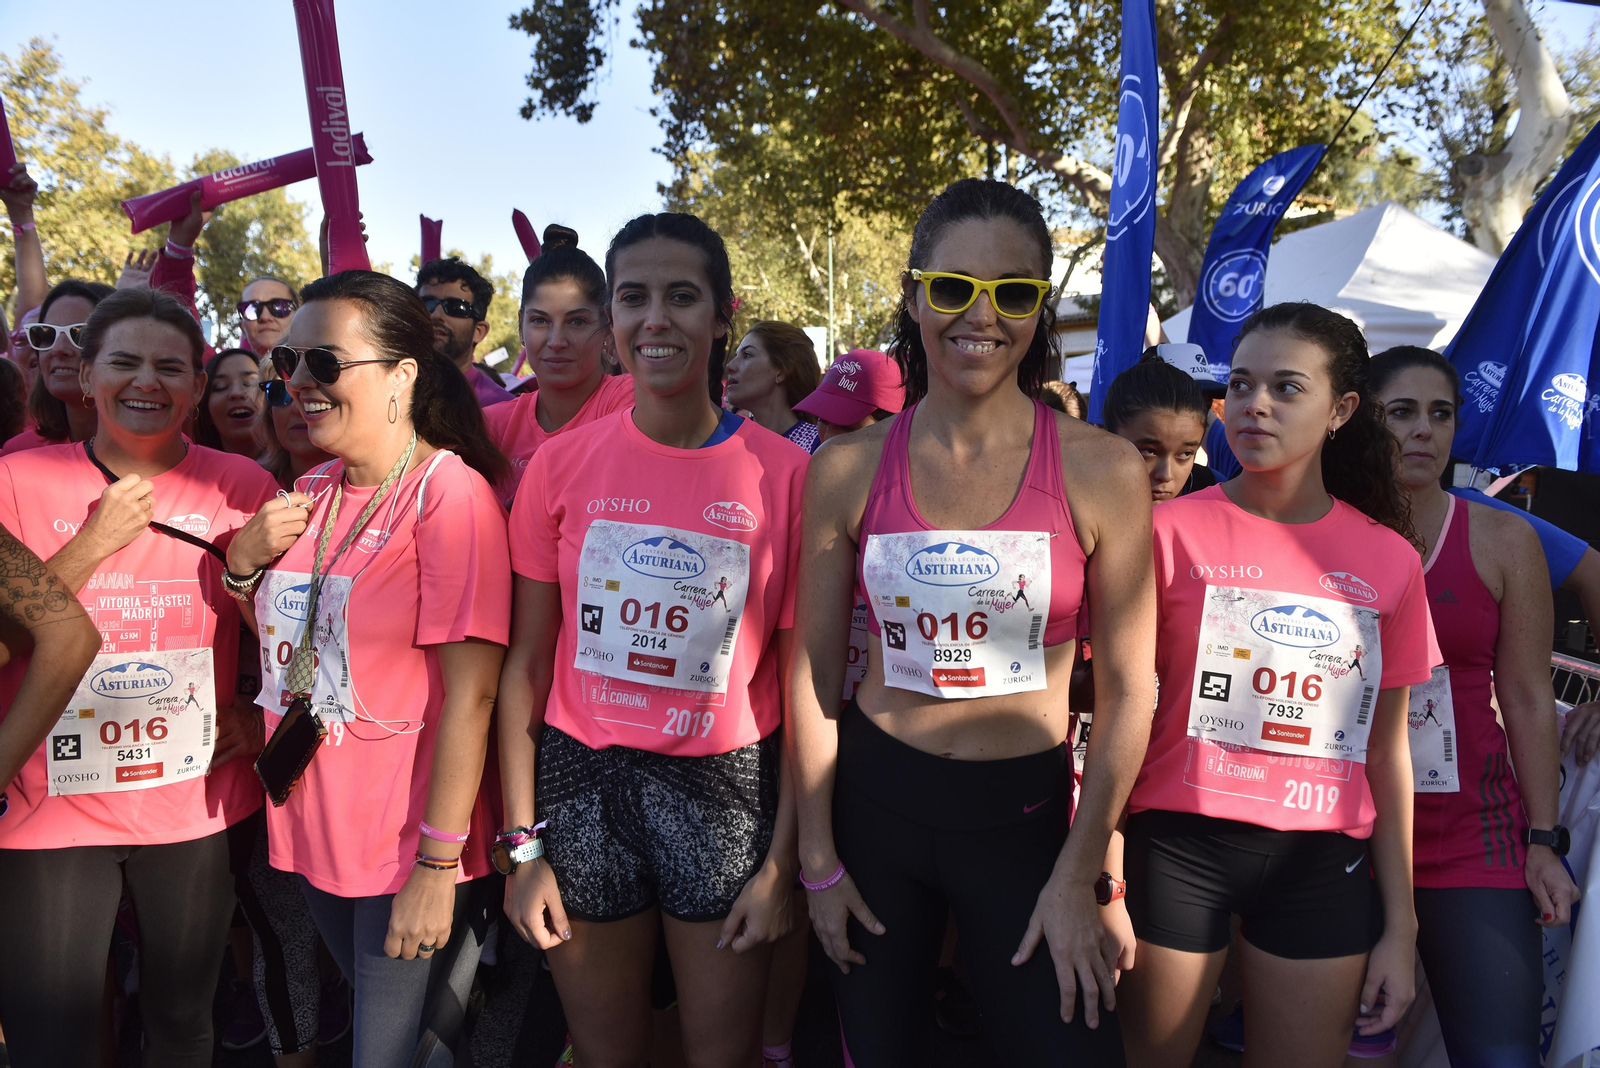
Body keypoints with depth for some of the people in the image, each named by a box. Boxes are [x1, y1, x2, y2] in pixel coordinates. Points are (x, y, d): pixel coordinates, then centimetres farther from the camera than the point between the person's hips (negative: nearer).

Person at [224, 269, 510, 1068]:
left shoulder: (452, 493, -17)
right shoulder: (311, 493, 5)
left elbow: (470, 693, -21)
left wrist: (439, 865, -21)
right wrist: (244, 564, -3)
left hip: (409, 848, -7)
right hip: (311, 829, 7)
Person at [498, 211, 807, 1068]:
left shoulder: (782, 473, -7)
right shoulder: (561, 464, -3)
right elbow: (526, 664, 1)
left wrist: (782, 862, -6)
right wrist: (522, 847, -2)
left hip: (726, 787, -1)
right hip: (583, 780, 2)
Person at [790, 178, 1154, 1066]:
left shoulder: (1101, 473, -10)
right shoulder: (847, 470, -6)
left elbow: (1127, 690, -6)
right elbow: (813, 668, -1)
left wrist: (1080, 876, -6)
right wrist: (818, 858, 0)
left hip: (1024, 813, -1)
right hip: (871, 800, 2)